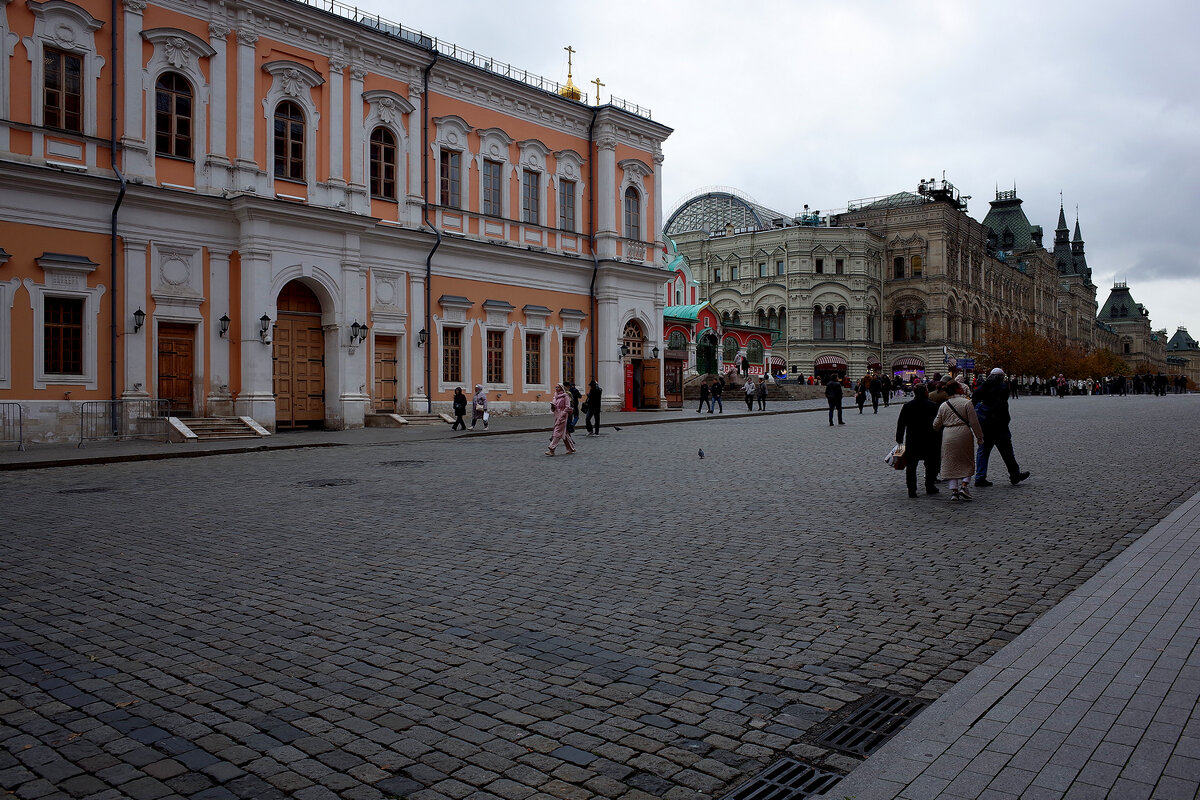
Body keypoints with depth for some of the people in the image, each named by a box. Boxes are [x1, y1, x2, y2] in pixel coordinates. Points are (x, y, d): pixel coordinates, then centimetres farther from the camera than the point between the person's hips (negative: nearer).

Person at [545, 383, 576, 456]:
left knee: (557, 432, -11)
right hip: (557, 416, 8)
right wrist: (552, 405, -6)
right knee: (564, 433, 12)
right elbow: (553, 408, 17)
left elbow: (567, 407, -11)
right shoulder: (556, 396, 13)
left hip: (562, 416, -8)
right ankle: (571, 448, 22)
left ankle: (551, 449, -16)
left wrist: (561, 416, -17)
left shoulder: (565, 396, -8)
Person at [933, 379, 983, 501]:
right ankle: (964, 485, -4)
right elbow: (974, 422, -6)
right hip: (964, 436, -3)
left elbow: (936, 425, 12)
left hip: (948, 437, 3)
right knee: (967, 462, 10)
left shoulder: (943, 406, 6)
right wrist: (979, 436, 4)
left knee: (951, 463, 6)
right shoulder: (966, 403, -6)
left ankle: (954, 490, 1)